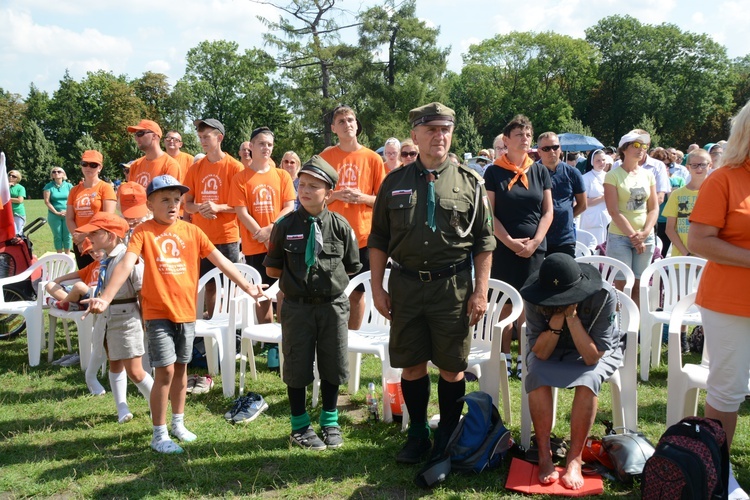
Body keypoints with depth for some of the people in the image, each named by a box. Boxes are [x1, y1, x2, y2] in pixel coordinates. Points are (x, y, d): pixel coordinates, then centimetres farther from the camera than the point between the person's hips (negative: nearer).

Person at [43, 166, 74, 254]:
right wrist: (56, 212, -10)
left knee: (67, 235, 2)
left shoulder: (68, 186, 5)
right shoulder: (48, 186, 2)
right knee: (57, 236, 5)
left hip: (68, 215, 0)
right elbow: (47, 201, -3)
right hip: (54, 215, 0)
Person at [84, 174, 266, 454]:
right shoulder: (143, 232, -7)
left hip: (186, 311, 4)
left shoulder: (192, 231, 2)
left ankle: (178, 423, 32)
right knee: (165, 371, -4)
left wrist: (247, 287, 3)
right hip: (158, 313, -4)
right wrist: (105, 298, -32)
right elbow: (125, 265, -19)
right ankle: (159, 434, 10)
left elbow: (220, 260, 5)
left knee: (180, 368, 15)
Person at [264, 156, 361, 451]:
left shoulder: (340, 226, -3)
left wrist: (329, 275, -1)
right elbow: (272, 269, 4)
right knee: (297, 366, 9)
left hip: (333, 305, 1)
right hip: (297, 307, 0)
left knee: (332, 365, 12)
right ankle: (300, 426, 25)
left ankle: (330, 423, 31)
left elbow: (351, 268, 6)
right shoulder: (286, 225, -3)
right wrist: (296, 276, 1)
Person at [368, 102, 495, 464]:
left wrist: (480, 291, -4)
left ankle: (448, 436, 25)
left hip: (453, 286, -1)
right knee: (411, 364, 10)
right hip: (405, 285, 2)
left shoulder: (469, 183, 2)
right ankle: (417, 434, 27)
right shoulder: (395, 182, 6)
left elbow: (484, 242, 2)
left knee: (452, 367, 7)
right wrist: (377, 287, 3)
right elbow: (378, 240, 8)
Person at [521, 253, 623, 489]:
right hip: (550, 352, 1)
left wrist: (572, 316, -39)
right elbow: (540, 353, -24)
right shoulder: (535, 299, -26)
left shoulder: (604, 295, -31)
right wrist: (557, 319, -37)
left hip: (598, 352, -1)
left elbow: (592, 357, -30)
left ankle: (575, 459, -19)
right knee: (536, 376, -30)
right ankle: (544, 456, -17)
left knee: (587, 380, -33)